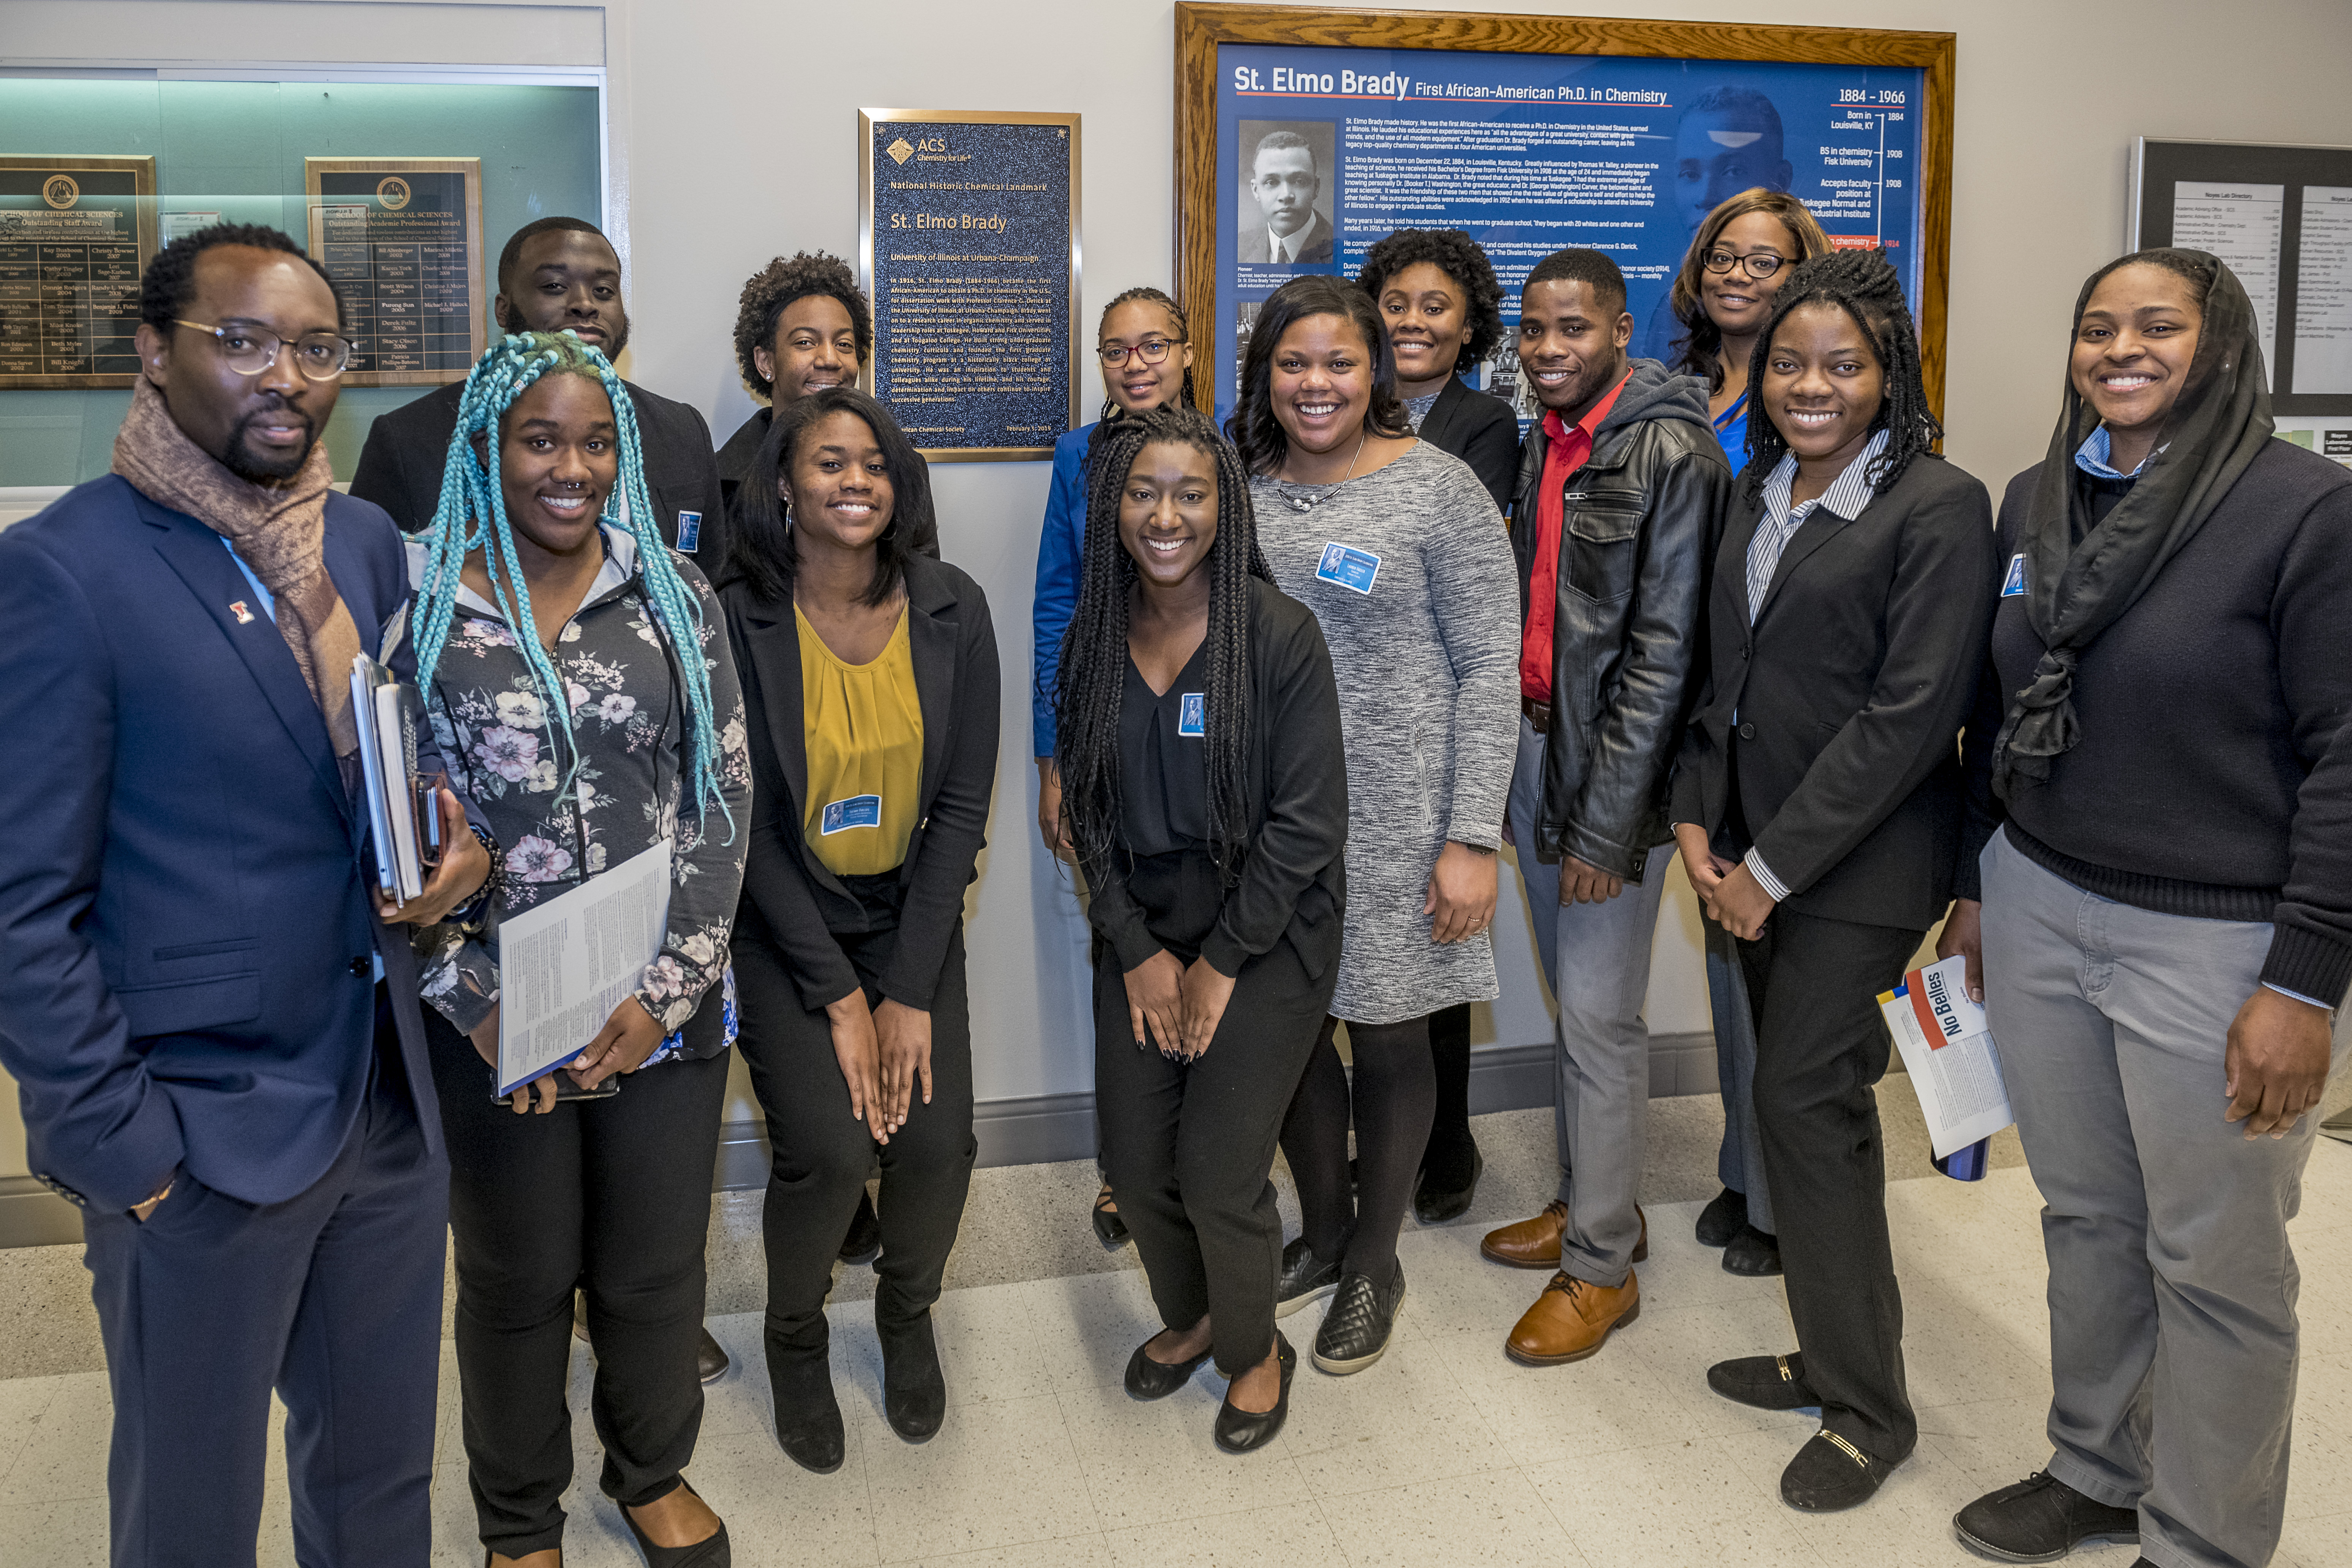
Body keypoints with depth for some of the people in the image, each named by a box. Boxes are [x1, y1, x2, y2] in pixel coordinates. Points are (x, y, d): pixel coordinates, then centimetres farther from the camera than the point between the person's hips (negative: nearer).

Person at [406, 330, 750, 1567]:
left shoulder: (673, 593, 0)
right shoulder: (417, 602, -4)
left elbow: (723, 795, -1)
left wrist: (667, 990, -9)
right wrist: (477, 1003, -11)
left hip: (666, 1015, 2)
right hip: (492, 1030, -1)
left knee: (656, 1270, 15)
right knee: (518, 1281, 15)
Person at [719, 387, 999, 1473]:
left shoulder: (952, 612, -6)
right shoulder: (738, 621, -13)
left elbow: (962, 806, -5)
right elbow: (750, 826, -11)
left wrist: (912, 992, -10)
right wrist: (839, 996, -14)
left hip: (912, 915, 2)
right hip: (784, 925, -2)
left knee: (937, 1139, -12)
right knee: (828, 1150, -16)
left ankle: (907, 1314, 23)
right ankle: (795, 1338, 18)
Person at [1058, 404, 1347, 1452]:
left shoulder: (1281, 637, -14)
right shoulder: (1094, 641, 0)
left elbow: (1303, 821, -13)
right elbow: (1087, 813, 4)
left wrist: (1220, 964, -12)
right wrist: (1139, 951, -4)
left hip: (1266, 930, -4)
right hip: (1139, 929, 4)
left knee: (1219, 1170, -4)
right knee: (1135, 1159, 8)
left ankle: (1255, 1347, 26)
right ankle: (1189, 1316, 38)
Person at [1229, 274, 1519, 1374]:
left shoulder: (1439, 488, -6)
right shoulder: (1239, 486, 6)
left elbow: (1488, 668, -8)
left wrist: (1473, 838, -13)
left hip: (1393, 817, -4)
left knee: (1387, 1036, 8)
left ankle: (1374, 1264, 27)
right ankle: (1322, 1233, 35)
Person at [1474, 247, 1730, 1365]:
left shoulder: (1670, 453, -14)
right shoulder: (1542, 443, 11)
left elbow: (1663, 650, -17)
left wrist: (1608, 819, -18)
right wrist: (1520, 759, 11)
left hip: (1612, 763, -8)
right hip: (1534, 744, 8)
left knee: (1599, 1014, -1)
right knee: (1571, 997, 17)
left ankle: (1601, 1265, 13)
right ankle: (1593, 1204, 32)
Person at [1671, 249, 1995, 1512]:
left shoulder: (1937, 507, -11)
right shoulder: (1758, 491, 11)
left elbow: (1910, 711, -17)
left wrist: (1776, 865, -16)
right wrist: (1698, 820, 1)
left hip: (1859, 861, -7)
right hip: (1752, 850, 7)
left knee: (1806, 1102, -5)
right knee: (1800, 1098, 12)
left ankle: (1867, 1407, 12)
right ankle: (1831, 1357, 27)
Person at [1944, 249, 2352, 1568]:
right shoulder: (2036, 500, 7)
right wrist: (1978, 889, 16)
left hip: (2217, 938, -5)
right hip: (2040, 907, 5)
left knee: (2216, 1262, 8)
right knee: (2085, 1216, 17)